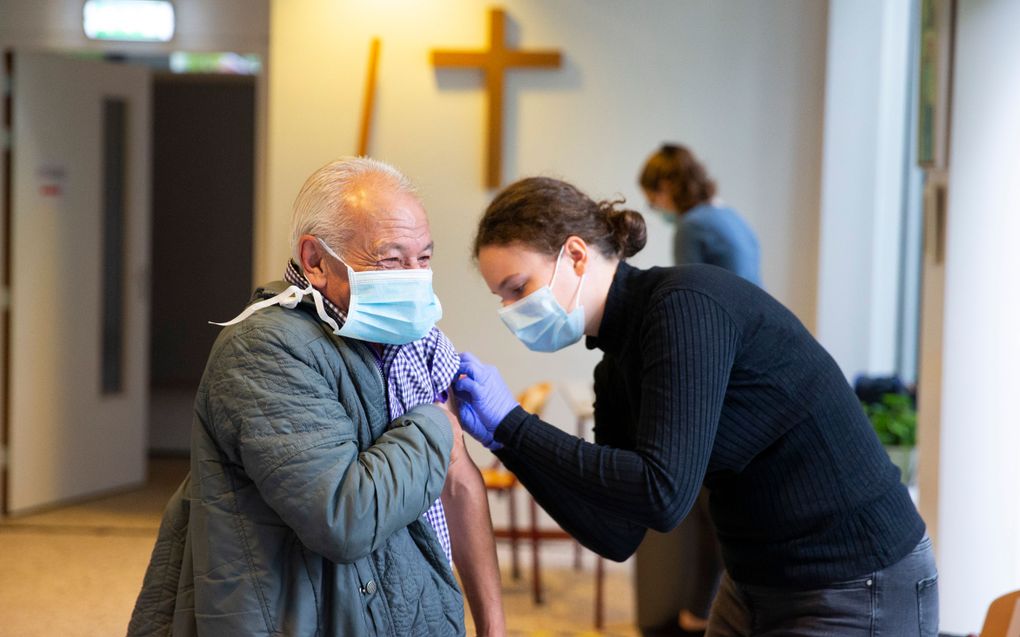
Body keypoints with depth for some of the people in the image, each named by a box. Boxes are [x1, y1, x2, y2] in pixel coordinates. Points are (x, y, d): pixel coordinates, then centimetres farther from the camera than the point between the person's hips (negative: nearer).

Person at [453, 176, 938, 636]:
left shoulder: (687, 305, -20)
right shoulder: (616, 369, 5)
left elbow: (662, 494, -29)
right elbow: (618, 534, 2)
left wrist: (514, 425, -21)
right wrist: (504, 438, -5)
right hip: (754, 586, 8)